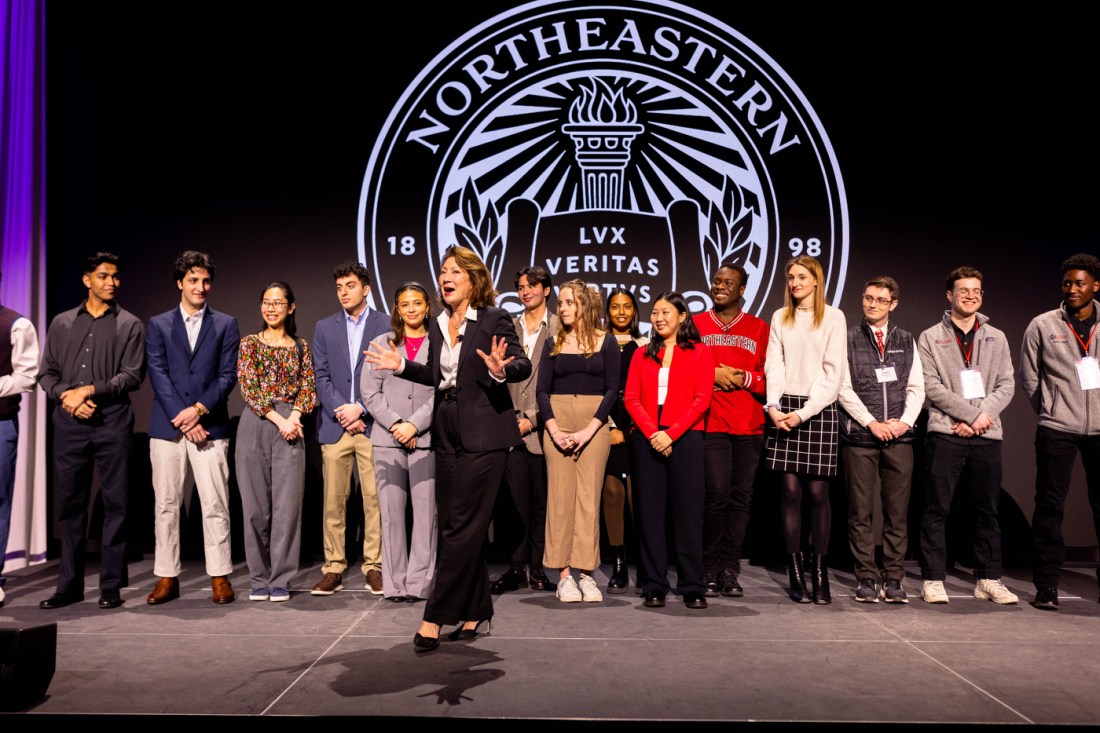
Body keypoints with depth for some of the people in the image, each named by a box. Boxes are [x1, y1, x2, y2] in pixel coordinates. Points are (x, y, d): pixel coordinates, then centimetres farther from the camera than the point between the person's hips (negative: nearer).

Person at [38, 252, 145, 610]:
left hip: (113, 421, -2)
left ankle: (111, 585, 6)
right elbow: (46, 372, 12)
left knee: (115, 503, -2)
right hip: (69, 422, 3)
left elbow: (133, 375, -3)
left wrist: (89, 390, -12)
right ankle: (69, 585, 15)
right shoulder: (62, 323, 15)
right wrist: (66, 396, -6)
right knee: (70, 503, 6)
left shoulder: (130, 325, 7)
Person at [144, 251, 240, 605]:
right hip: (167, 427, 1)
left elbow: (228, 375, 1)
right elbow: (158, 375, 0)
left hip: (210, 426, -1)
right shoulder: (158, 325, 10)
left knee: (215, 504, -2)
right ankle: (167, 577, 14)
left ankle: (220, 577, 5)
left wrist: (199, 409, -12)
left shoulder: (226, 325, 9)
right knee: (166, 504, 5)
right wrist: (183, 419, -10)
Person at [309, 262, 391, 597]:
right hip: (335, 426, 2)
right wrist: (341, 412, -6)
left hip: (371, 423, -2)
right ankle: (333, 568, 12)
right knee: (333, 501, 4)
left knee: (375, 499, 0)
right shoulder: (324, 328, 12)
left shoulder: (386, 325, 4)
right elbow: (321, 377, 6)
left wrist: (360, 408, -10)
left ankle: (374, 567, 9)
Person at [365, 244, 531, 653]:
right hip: (447, 433, 7)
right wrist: (402, 366, 10)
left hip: (482, 435, -7)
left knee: (462, 527, -5)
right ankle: (476, 611, 24)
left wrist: (500, 370, -31)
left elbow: (523, 365, -11)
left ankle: (436, 618, 0)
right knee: (455, 526, 11)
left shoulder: (494, 320, -6)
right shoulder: (439, 326, 14)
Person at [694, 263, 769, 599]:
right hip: (709, 423, -2)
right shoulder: (695, 325, 10)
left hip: (749, 425, 2)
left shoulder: (759, 329, 11)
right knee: (717, 495, -9)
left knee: (741, 498, 3)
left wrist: (745, 378, -9)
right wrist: (712, 375, -8)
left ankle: (729, 570, 13)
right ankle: (709, 568, 5)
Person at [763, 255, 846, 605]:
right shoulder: (780, 318, 14)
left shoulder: (833, 318, 4)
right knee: (790, 490, -2)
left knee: (818, 491, -2)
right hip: (784, 409, 2)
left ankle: (820, 570, 6)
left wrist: (804, 412, -11)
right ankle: (796, 573, 3)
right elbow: (774, 365, 7)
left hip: (819, 409, -2)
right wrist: (773, 405, -9)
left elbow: (833, 372, -3)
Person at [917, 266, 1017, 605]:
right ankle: (933, 580, 6)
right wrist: (974, 414, -13)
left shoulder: (996, 338, 14)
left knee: (988, 510, 9)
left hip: (988, 436, 4)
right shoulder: (930, 338, 4)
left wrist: (981, 416, -9)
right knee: (937, 510, -1)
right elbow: (931, 387, -6)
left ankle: (988, 580, 19)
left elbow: (1006, 385, 7)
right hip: (945, 434, -3)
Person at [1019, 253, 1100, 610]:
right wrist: (1049, 409, 8)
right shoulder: (1042, 326, 1)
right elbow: (1028, 377, 7)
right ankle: (1047, 585, 8)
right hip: (1057, 429, -1)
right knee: (1050, 505, 1)